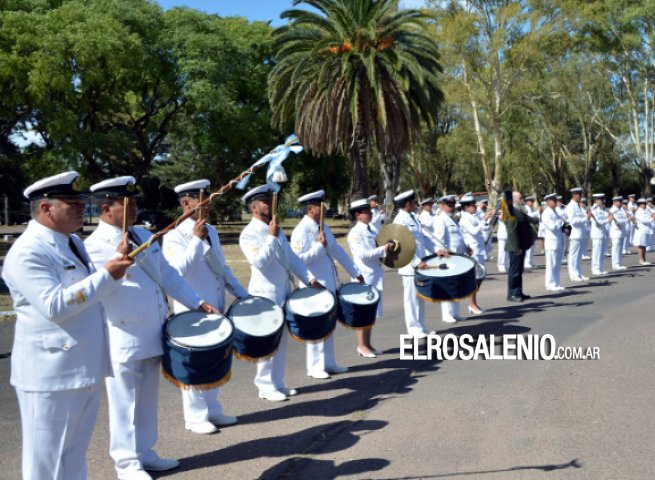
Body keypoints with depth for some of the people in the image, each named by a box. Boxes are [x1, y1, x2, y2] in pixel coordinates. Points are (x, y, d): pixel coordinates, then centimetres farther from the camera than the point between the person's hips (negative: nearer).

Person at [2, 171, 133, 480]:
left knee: (75, 454, 21)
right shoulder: (28, 252, -18)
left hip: (84, 367, 9)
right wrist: (106, 274, -25)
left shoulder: (73, 243, 11)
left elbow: (93, 290, 19)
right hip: (52, 372, -9)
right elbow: (55, 306, -26)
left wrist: (117, 260, 2)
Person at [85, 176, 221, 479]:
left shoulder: (145, 235, 10)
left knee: (147, 400, 16)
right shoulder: (94, 246, -12)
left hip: (152, 335, 7)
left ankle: (144, 453, 30)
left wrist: (197, 303, 10)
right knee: (125, 403, 6)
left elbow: (168, 275, 14)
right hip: (123, 340, -7)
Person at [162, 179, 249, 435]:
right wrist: (196, 239, -25)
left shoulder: (211, 231, 11)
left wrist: (242, 294, 13)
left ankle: (212, 410, 27)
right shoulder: (174, 237, -12)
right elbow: (178, 271, -26)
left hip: (216, 309, 7)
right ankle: (195, 417, 15)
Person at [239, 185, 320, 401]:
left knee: (282, 340, 13)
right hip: (265, 295, -8)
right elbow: (260, 262, -25)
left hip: (284, 292, 8)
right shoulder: (248, 234, -13)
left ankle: (277, 382, 24)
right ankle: (267, 386, 11)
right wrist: (272, 237, -24)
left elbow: (291, 257, 12)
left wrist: (309, 278, 2)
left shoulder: (277, 229, 12)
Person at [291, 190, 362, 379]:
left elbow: (338, 251, 14)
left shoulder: (324, 227, 10)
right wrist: (320, 246, -21)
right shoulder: (301, 231, -15)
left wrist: (356, 273, 14)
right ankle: (315, 367, 13)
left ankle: (328, 363, 25)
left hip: (329, 284, 8)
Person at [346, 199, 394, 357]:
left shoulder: (372, 229, 12)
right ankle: (362, 345, 8)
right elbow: (362, 254, -22)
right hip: (364, 275, -8)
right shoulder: (355, 233, -13)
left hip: (375, 274, 8)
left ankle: (368, 343, 23)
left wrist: (387, 247, 3)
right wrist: (384, 249, -21)